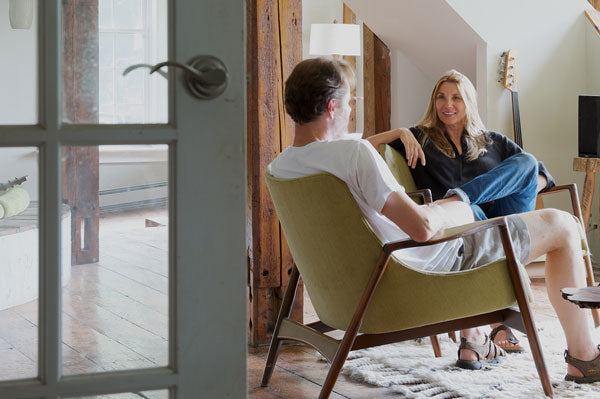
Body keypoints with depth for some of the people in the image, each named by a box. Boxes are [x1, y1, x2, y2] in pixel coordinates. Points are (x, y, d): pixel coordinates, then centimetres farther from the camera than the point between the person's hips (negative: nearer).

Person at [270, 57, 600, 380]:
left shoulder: (278, 168, -7)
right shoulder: (355, 153, -33)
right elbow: (422, 227, -36)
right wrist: (454, 207, -13)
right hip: (433, 268, -8)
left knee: (459, 209, 39)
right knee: (562, 225, 4)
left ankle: (471, 339, 39)